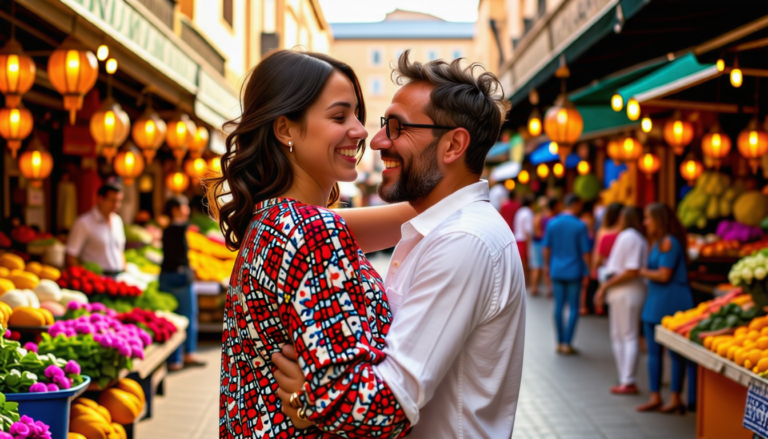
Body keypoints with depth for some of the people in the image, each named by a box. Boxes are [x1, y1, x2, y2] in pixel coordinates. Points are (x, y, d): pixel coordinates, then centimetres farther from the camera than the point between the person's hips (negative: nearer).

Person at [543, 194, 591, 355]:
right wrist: (586, 271, 2)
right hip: (574, 272, -4)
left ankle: (560, 342, 14)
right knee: (573, 308, 4)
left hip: (557, 271, 4)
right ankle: (567, 343, 0)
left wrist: (547, 265, 20)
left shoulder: (552, 223, 0)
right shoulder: (580, 225, -11)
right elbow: (585, 251, -8)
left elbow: (547, 247, 7)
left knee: (559, 306, 10)